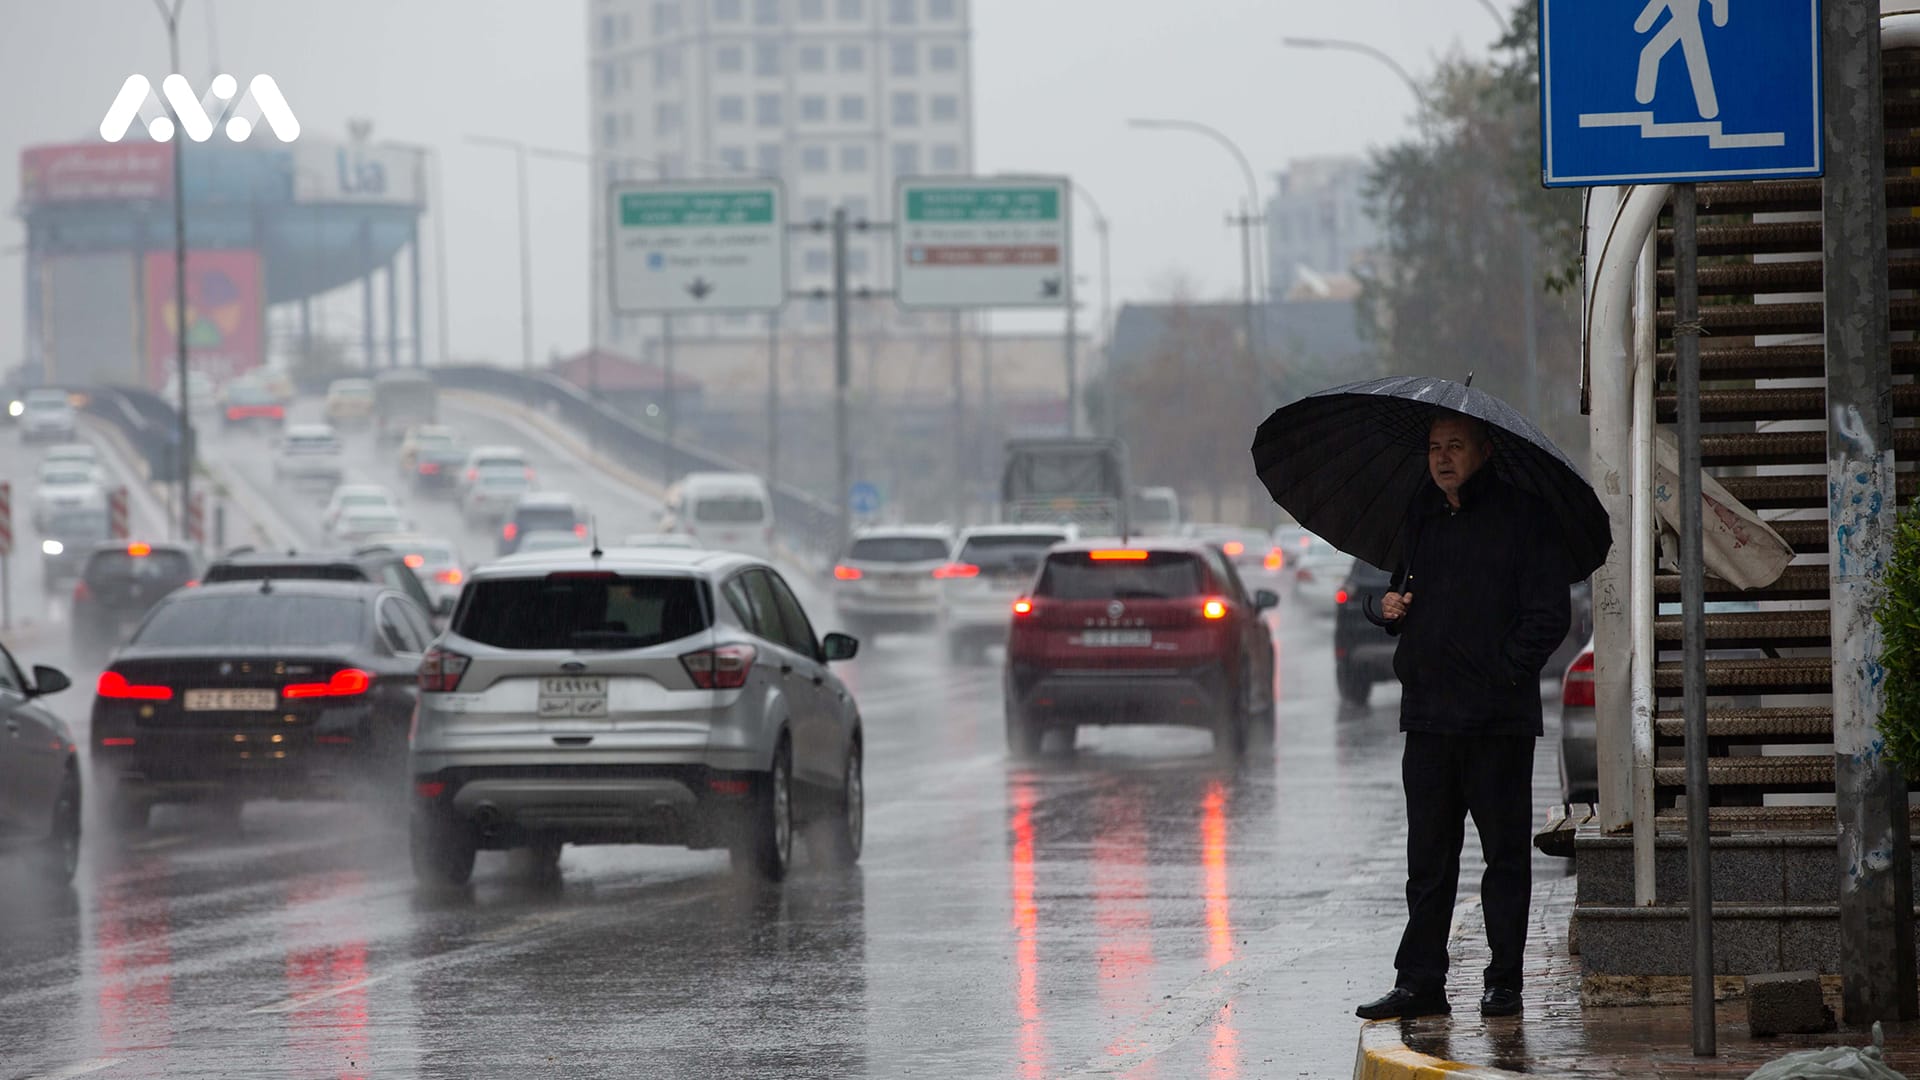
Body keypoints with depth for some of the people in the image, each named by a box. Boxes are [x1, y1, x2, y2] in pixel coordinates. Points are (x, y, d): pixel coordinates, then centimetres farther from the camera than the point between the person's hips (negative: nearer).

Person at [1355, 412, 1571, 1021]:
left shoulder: (1522, 517, -3)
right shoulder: (1421, 517, 15)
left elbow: (1547, 617, -7)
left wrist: (1504, 670, -15)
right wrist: (1389, 608, 5)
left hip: (1499, 718, -5)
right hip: (1428, 715, 5)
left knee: (1505, 852, 1)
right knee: (1428, 856, 7)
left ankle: (1505, 982, 6)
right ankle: (1420, 982, 10)